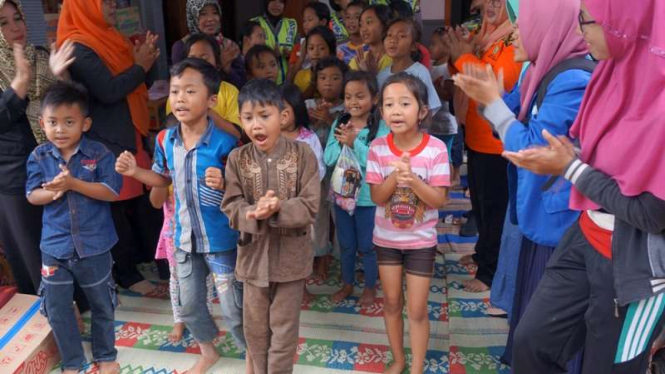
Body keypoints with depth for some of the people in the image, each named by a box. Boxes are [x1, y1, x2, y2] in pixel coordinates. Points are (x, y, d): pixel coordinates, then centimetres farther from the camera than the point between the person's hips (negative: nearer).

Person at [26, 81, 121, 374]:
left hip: (94, 245, -2)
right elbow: (32, 195, -4)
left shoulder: (99, 153, -12)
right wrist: (53, 191, -25)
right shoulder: (39, 157, -3)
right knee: (57, 309, 12)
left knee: (102, 304, 15)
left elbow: (112, 191, -18)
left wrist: (73, 183, -27)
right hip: (54, 246, 3)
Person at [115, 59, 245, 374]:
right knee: (189, 306, 21)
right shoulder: (165, 140, -3)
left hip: (221, 239, -5)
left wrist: (223, 184, -34)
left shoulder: (225, 143, -20)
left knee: (233, 309, 7)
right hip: (185, 238, 6)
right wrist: (135, 171, -2)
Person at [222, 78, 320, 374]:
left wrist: (279, 209, -30)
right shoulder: (237, 159, -5)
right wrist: (254, 213, -28)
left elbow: (310, 206, -13)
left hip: (291, 255, -2)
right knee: (255, 325, 18)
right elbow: (231, 208, -8)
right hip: (254, 253, 2)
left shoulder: (302, 154, -10)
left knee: (284, 325, 12)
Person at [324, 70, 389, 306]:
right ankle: (347, 284, 39)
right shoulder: (338, 124, 0)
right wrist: (341, 143, -21)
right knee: (346, 245, 20)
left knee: (367, 246, 12)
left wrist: (354, 143, -25)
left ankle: (370, 287, 33)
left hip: (368, 198, -4)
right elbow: (328, 159, -4)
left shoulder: (381, 128, -14)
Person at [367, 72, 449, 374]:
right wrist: (395, 175, -29)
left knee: (417, 309, 6)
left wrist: (412, 178, -32)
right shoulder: (378, 148, -11)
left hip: (421, 241, -2)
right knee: (391, 303, 17)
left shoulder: (436, 149, -17)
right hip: (386, 238, 3)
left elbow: (439, 201, -16)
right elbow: (376, 197, -11)